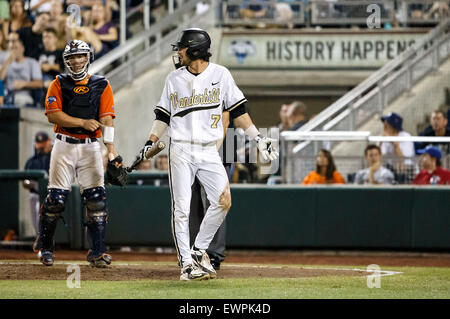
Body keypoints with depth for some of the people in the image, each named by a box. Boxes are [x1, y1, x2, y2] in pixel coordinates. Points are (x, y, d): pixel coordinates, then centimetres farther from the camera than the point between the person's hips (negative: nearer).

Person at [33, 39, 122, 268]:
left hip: (90, 146, 1)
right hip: (64, 146, -1)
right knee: (56, 198, -3)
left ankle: (97, 252, -5)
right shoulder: (59, 84, 5)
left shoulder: (102, 86, 6)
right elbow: (53, 115, -7)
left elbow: (107, 119, -4)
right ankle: (44, 245, 16)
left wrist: (111, 148, -17)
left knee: (96, 198, -9)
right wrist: (83, 122, -16)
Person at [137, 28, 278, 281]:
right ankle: (187, 262, 0)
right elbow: (163, 116, 12)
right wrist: (151, 143, 1)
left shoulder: (220, 74, 4)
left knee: (224, 201, -12)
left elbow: (237, 110, 6)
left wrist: (258, 138, -1)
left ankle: (199, 250, 3)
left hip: (209, 151, 0)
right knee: (181, 208, -6)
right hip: (181, 150, 0)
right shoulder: (174, 79, 7)